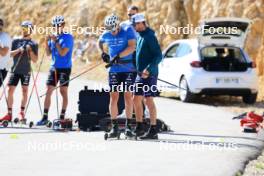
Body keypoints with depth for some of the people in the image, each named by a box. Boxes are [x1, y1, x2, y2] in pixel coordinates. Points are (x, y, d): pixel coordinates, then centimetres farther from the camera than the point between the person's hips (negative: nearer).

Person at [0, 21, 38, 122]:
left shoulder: (33, 44, 4)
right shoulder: (16, 41, 9)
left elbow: (35, 60, 0)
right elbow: (10, 54, 2)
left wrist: (30, 50, -14)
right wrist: (18, 50, -14)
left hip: (26, 71, -1)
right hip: (15, 70, 1)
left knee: (25, 91, 0)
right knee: (10, 90, -3)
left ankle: (21, 112, 8)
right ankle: (9, 114, 0)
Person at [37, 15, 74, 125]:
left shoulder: (68, 37, -7)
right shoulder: (53, 37, 10)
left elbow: (62, 52, -17)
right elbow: (48, 53, 10)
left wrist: (55, 41, -17)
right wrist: (47, 42, -4)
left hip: (64, 68, -6)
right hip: (54, 67, 6)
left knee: (63, 92, 0)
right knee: (48, 91, 1)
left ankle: (62, 117, 4)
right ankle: (45, 117, 2)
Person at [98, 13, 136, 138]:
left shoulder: (127, 31, -8)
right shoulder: (106, 35, 6)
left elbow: (132, 47, -18)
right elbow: (100, 42, 29)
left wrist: (118, 56, -24)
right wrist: (103, 53, 12)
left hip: (128, 68, -3)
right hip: (114, 70, 3)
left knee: (128, 95, -3)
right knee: (114, 97, -1)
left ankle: (128, 125, 2)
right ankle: (114, 127, 1)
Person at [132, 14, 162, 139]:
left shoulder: (149, 36, -14)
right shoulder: (140, 36, 14)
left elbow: (158, 56, -19)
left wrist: (149, 69, -27)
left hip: (149, 74, -9)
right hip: (140, 74, 9)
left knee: (148, 100, -7)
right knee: (136, 99, 11)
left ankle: (153, 130, -4)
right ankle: (139, 128, 19)